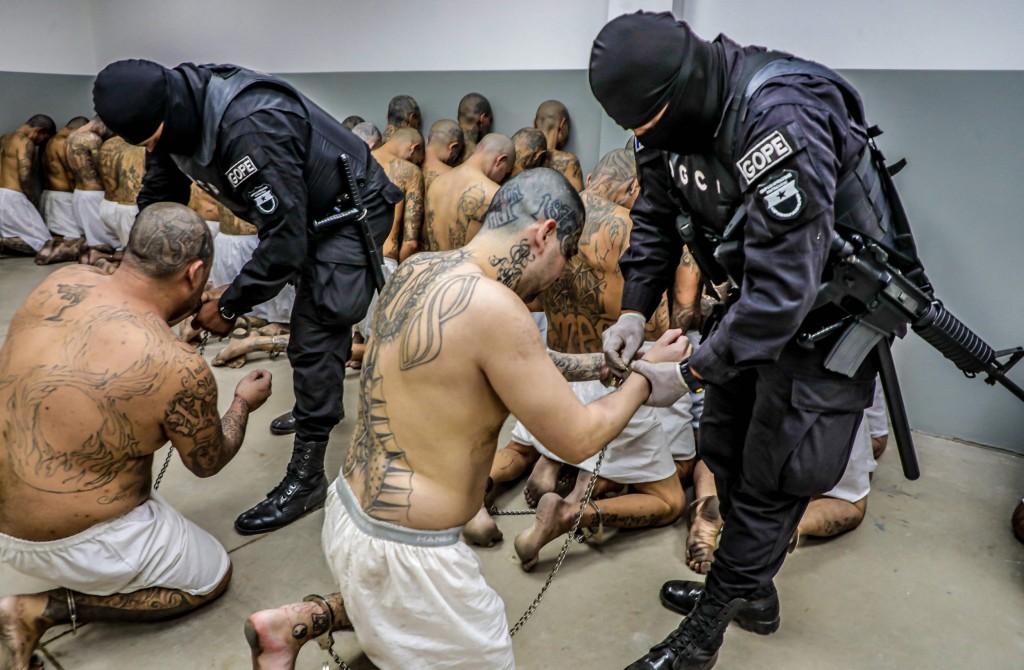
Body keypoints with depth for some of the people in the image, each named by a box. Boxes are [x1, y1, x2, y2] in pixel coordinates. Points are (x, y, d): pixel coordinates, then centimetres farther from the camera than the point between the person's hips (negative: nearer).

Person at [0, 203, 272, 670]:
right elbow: (208, 463, -7)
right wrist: (243, 404, 12)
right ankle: (47, 611, 3)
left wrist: (196, 311, 19)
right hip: (76, 545, -7)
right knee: (213, 576, 16)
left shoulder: (62, 282, -10)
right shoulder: (181, 371, -27)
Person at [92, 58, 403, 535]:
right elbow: (158, 199, 4)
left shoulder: (251, 128, -37)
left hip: (352, 210, -9)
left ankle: (305, 480, -4)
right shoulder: (172, 117, -8)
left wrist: (230, 306, -24)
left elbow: (285, 237, -34)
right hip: (308, 211, 10)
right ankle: (321, 406, 47)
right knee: (315, 313, 24)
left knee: (314, 336, -12)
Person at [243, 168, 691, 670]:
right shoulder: (492, 305, -26)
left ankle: (296, 623, 21)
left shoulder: (418, 268, 0)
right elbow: (578, 440, -16)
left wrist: (600, 363, 14)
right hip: (401, 551, -9)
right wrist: (642, 383, 0)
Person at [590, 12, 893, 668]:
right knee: (725, 450, 17)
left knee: (769, 480, 1)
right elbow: (655, 217, 3)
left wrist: (692, 371, -28)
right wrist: (634, 309, -10)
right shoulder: (674, 111, -8)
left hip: (827, 312, -8)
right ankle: (751, 585, 40)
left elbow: (785, 285, -35)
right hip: (754, 297, 8)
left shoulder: (780, 122, -34)